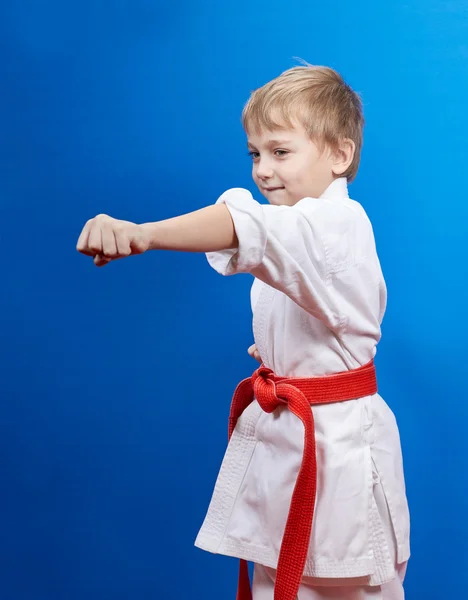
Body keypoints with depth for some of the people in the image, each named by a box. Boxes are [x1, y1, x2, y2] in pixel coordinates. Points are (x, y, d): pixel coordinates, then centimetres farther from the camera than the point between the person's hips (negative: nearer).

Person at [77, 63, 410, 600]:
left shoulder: (338, 223, -20)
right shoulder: (295, 226, 11)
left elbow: (251, 229, -40)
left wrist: (142, 233, -54)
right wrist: (275, 347, 7)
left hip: (339, 442, -9)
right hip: (278, 436, 9)